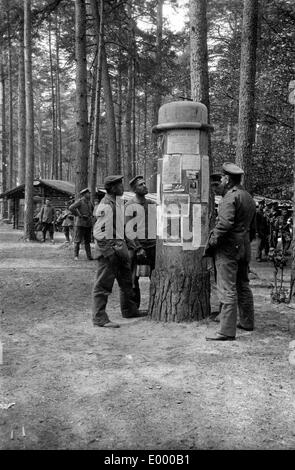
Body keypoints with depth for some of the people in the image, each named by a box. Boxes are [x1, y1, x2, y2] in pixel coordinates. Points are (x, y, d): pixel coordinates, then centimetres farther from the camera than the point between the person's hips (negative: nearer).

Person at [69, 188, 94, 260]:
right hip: (80, 223, -7)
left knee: (87, 241, 9)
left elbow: (93, 209, 34)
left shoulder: (89, 202, 14)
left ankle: (89, 256, 12)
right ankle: (76, 256, 3)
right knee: (77, 240, -3)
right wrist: (79, 215, -18)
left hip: (88, 224, 7)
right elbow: (71, 208, -22)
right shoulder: (80, 201, -8)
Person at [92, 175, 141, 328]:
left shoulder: (119, 200, 11)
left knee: (127, 280, 20)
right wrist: (109, 251, -20)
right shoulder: (105, 205, -19)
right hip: (108, 247, -10)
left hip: (120, 245, 10)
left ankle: (129, 310, 35)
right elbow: (98, 232, -20)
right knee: (103, 285, -3)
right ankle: (99, 318, 4)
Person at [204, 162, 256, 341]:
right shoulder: (249, 197, 16)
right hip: (244, 248, 10)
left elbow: (225, 224, -25)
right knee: (243, 285, 20)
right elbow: (253, 227, 21)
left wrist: (211, 243, -17)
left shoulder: (231, 197, -14)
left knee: (228, 290, -8)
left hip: (228, 248, -9)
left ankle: (227, 331, -6)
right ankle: (247, 322, 31)